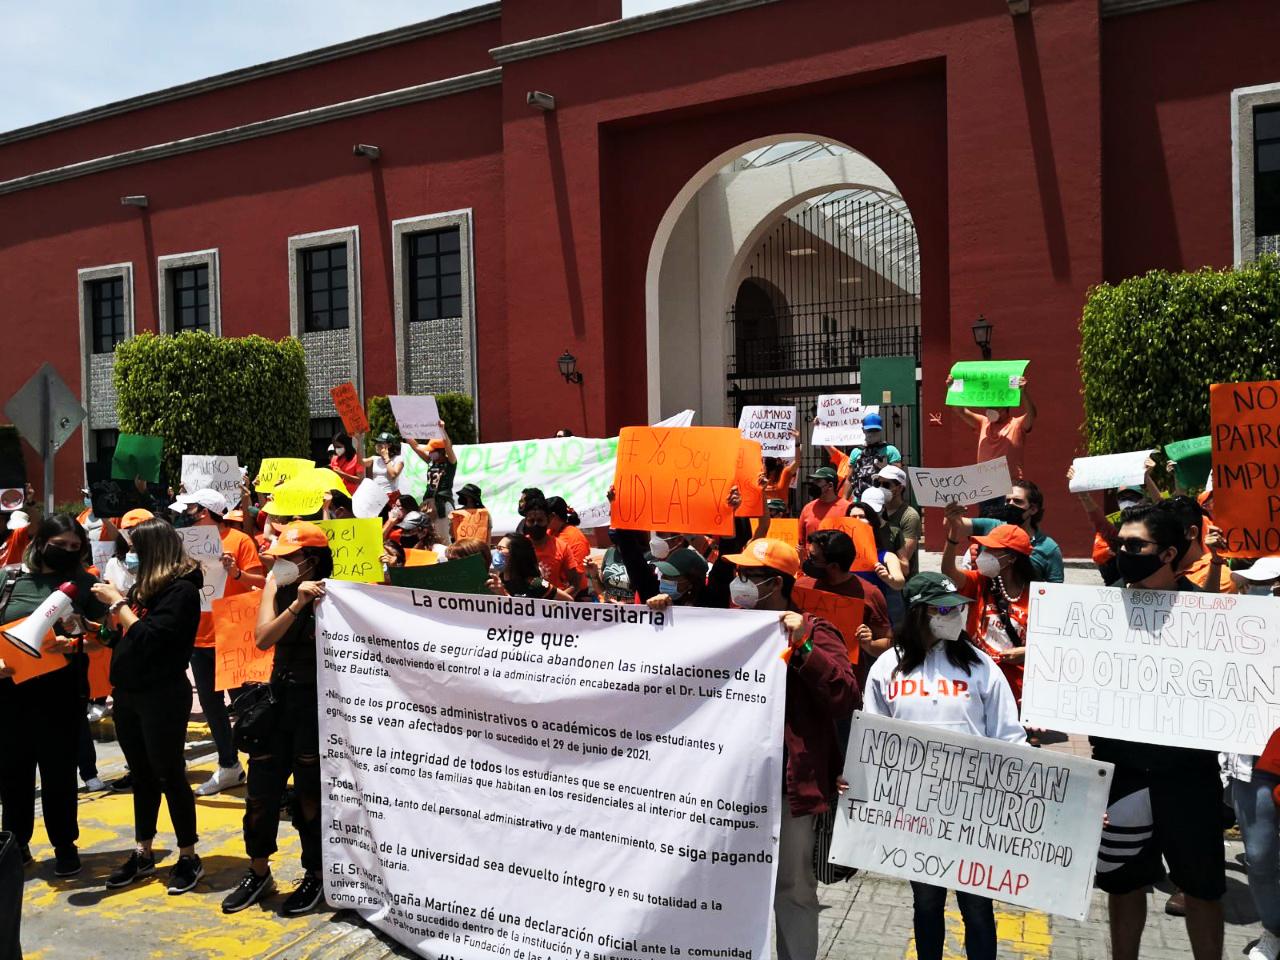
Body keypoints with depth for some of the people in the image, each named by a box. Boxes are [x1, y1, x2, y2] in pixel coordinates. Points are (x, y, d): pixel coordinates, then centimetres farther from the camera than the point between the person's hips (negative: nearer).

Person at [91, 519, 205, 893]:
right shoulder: (143, 585, 9)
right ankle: (143, 853, 27)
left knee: (169, 776, 1)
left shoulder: (181, 589, -15)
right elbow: (123, 637, 14)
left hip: (163, 697, -8)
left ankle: (188, 857, 13)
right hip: (128, 694, 8)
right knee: (142, 776, 16)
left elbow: (149, 638, -23)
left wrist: (117, 603, -16)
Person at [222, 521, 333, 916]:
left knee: (309, 794, 6)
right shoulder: (277, 586, 1)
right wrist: (296, 605, -23)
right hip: (279, 696, 5)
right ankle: (258, 874, 31)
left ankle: (315, 877, 26)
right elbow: (263, 639, -12)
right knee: (261, 789, 11)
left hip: (316, 701, -5)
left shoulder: (328, 595, -14)